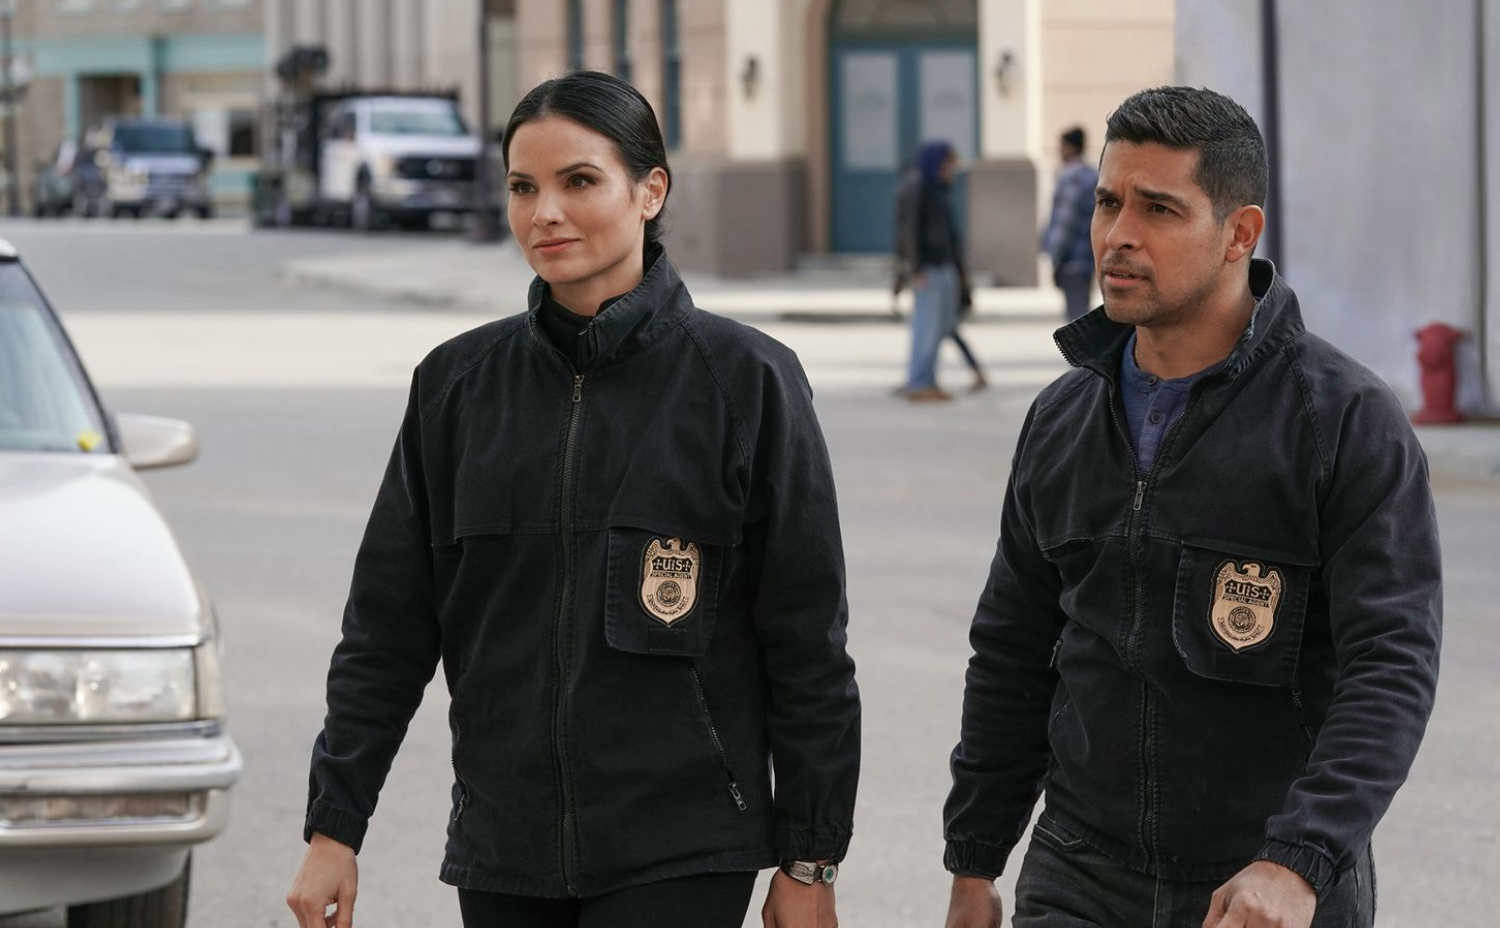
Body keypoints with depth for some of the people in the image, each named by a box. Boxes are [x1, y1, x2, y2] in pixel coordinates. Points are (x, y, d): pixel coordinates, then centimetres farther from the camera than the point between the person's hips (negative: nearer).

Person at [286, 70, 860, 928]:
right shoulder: (459, 384, 6)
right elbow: (388, 625, 9)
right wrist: (334, 828, 4)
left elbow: (808, 639, -2)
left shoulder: (744, 379, -4)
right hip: (503, 856, 4)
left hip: (679, 857, -4)